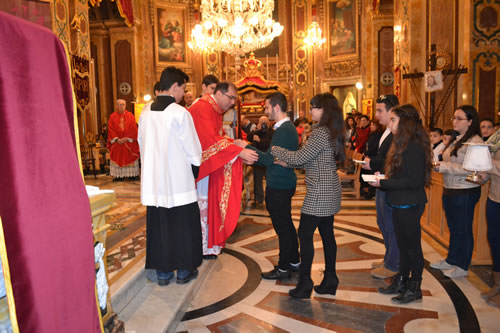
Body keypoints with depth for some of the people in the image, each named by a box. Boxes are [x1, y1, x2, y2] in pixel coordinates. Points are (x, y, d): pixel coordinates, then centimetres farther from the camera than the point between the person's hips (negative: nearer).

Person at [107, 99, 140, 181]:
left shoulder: (130, 115, 4)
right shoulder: (112, 116, 6)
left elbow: (133, 129, -3)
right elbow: (111, 129, 0)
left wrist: (127, 138, -13)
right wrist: (117, 139, -12)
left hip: (129, 142, -1)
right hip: (117, 142, 1)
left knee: (129, 158, 0)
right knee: (117, 158, -1)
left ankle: (131, 174, 5)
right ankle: (118, 175, 2)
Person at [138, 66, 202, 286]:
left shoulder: (145, 112, 3)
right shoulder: (180, 113, -13)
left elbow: (142, 144, 11)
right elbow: (193, 149, -9)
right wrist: (195, 166, 9)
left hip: (153, 180, 5)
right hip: (178, 179, -5)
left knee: (158, 225, 12)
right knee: (182, 225, 9)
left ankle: (163, 273, 22)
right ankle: (184, 271, 21)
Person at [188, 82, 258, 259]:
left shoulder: (216, 111, 14)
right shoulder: (202, 109, -18)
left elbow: (221, 138, 11)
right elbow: (211, 140, -27)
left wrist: (240, 150, -5)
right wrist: (239, 151, -28)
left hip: (212, 168, 10)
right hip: (201, 168, -10)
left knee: (210, 204, 15)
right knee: (202, 204, 1)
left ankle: (209, 244, 27)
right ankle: (203, 248, 15)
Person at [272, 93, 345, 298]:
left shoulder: (321, 133, -19)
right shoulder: (331, 132, 13)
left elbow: (299, 157, -18)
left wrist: (276, 150, -3)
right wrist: (287, 163, 11)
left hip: (319, 194, -10)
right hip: (330, 192, 10)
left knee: (305, 235, -1)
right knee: (327, 234, 14)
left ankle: (305, 283, 7)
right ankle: (330, 280, 24)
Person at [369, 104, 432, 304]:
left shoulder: (413, 147, -19)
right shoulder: (403, 144, 12)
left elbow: (414, 180, -23)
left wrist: (384, 183, -20)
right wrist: (383, 178, 3)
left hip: (410, 205, -9)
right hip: (400, 203, 9)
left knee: (412, 245, 4)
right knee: (403, 244, 18)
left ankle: (414, 289, 19)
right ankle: (401, 283, 31)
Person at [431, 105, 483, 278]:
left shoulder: (475, 141, -16)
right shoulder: (456, 140, 13)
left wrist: (446, 167, -22)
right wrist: (438, 164, 4)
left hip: (465, 192, -9)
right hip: (450, 190, 9)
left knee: (463, 230, 4)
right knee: (453, 228, 19)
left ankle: (463, 267, 18)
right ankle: (451, 260, 33)